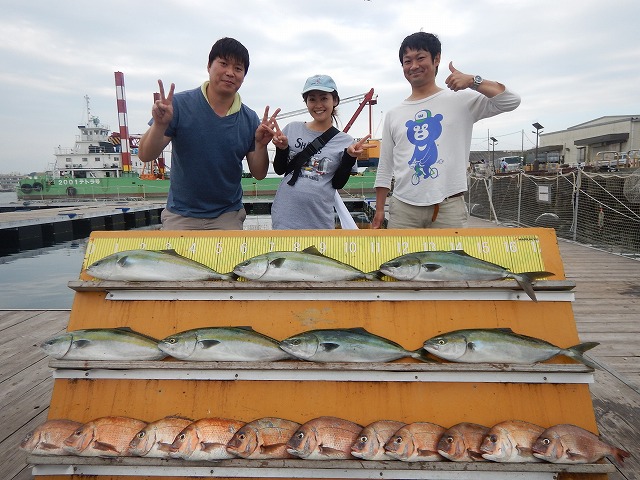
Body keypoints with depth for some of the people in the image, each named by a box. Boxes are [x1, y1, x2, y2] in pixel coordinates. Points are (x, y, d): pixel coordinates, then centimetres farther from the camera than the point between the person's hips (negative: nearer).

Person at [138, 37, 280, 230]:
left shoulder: (250, 119, -2)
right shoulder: (180, 104, -9)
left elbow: (259, 174, 1)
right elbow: (145, 155, -9)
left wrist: (260, 145, -17)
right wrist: (159, 125, -27)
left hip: (228, 217, 2)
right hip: (181, 216, -1)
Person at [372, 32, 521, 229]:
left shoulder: (460, 101, 6)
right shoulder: (393, 115, 14)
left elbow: (511, 101, -2)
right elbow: (385, 168, 14)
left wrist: (473, 81, -13)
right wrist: (379, 210, 11)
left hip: (449, 207, -2)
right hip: (403, 208, 3)